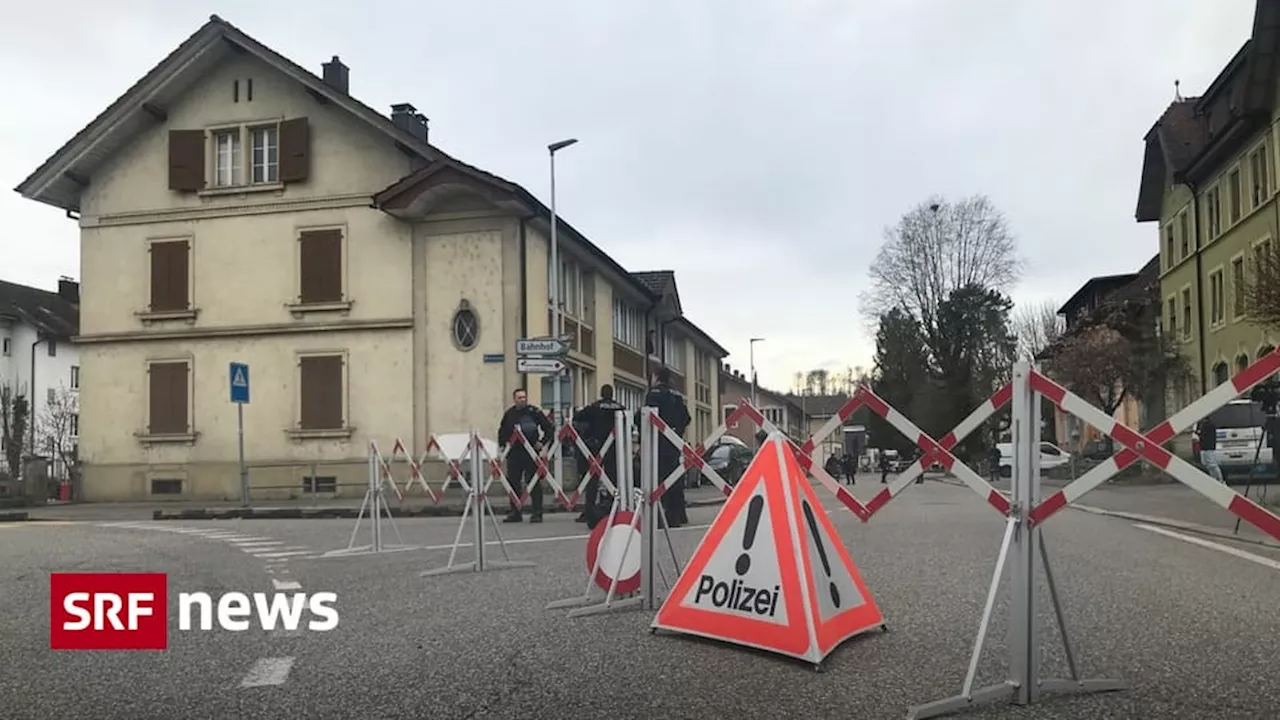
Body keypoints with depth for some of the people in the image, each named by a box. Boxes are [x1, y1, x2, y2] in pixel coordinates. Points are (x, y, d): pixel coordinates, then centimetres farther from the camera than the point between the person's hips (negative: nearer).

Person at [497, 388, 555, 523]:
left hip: (531, 453, -4)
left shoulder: (534, 412, -2)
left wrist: (542, 442, -6)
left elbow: (550, 428, 1)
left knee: (533, 483, -3)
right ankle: (515, 513, 16)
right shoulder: (509, 414, 8)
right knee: (513, 483, 7)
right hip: (514, 454, 4)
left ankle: (537, 513, 2)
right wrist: (503, 446, 10)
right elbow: (502, 432, 21)